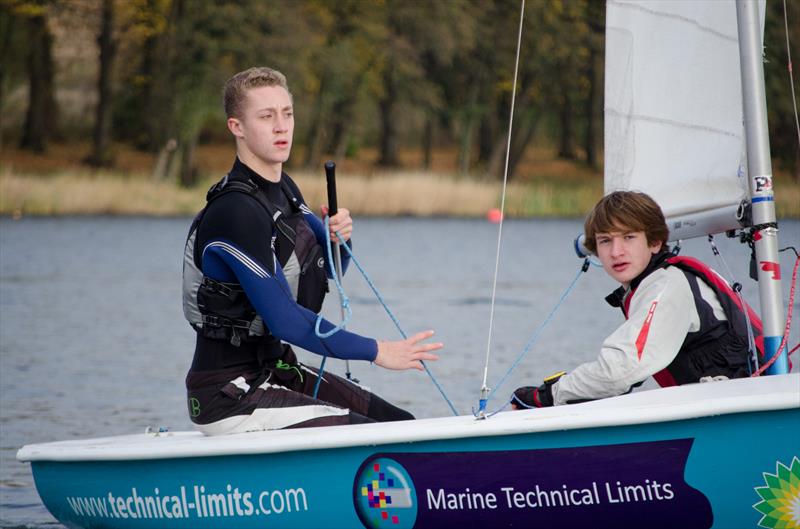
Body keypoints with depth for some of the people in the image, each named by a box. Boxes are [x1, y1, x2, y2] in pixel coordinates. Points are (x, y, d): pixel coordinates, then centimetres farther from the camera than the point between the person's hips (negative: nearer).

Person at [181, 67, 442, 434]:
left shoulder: (283, 189, 9)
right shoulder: (235, 211, -21)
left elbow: (330, 269, 21)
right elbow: (284, 319, -25)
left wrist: (340, 238, -4)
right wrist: (376, 351, -20)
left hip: (275, 369, 10)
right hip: (230, 398, -10)